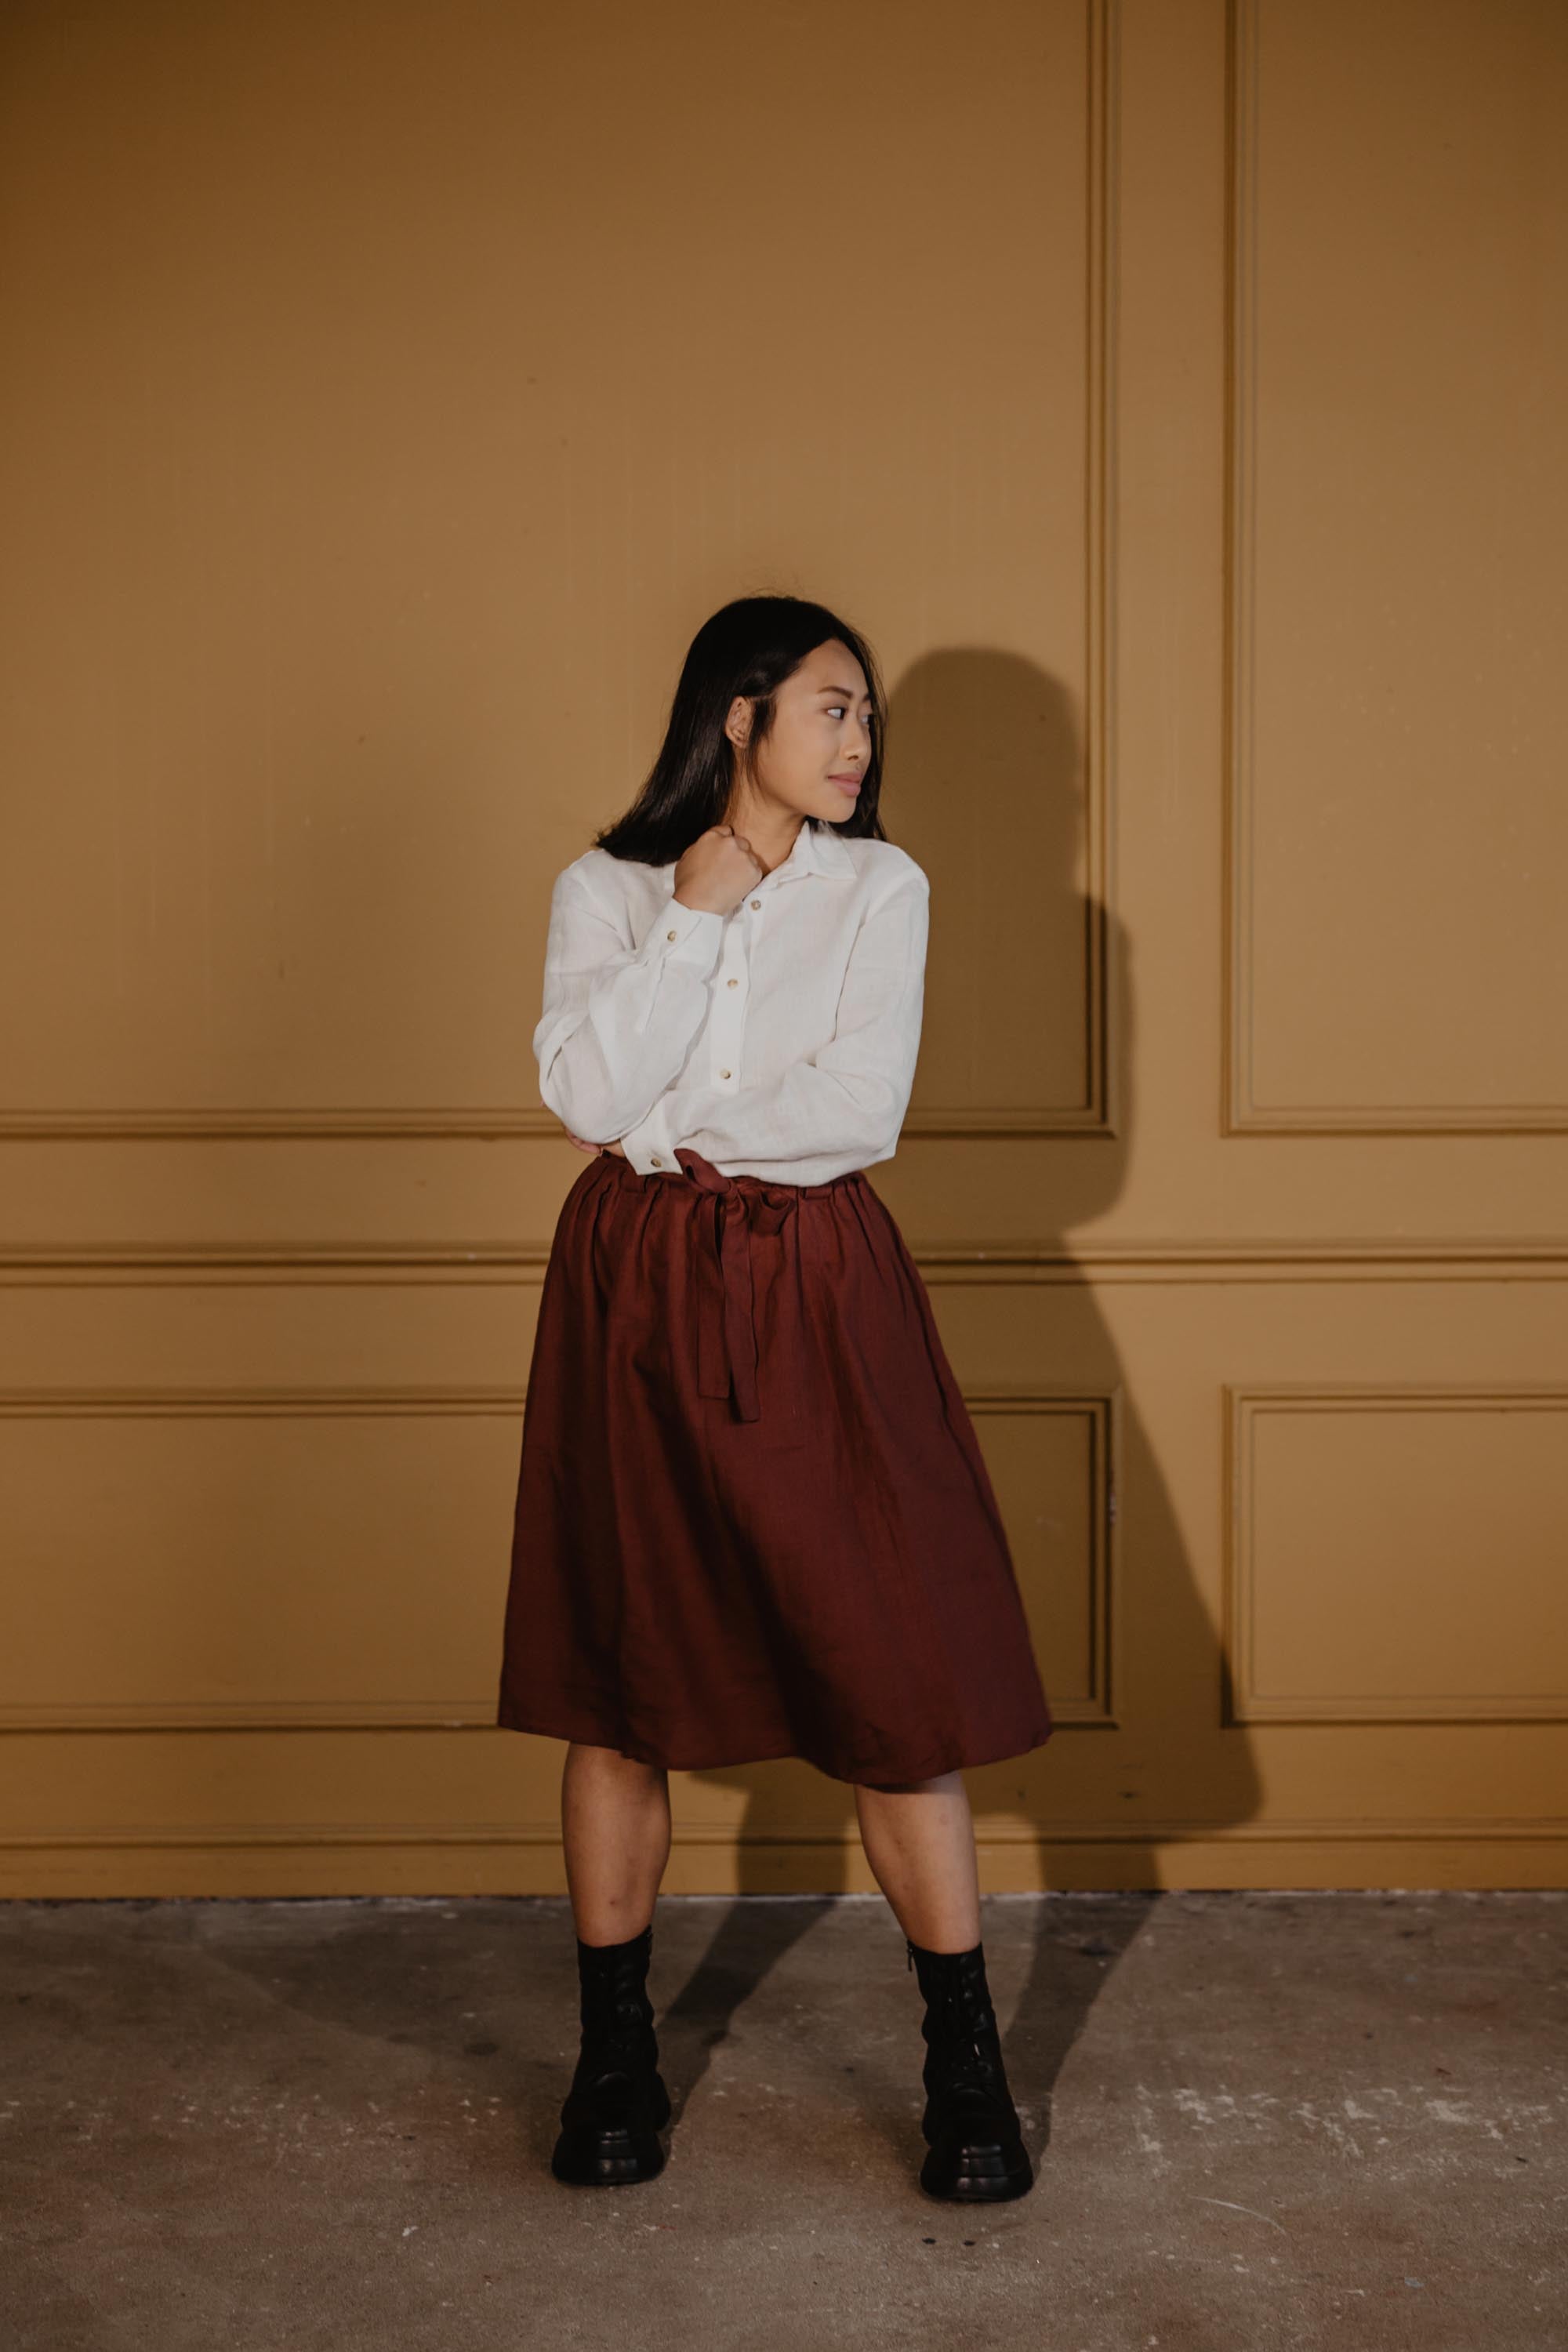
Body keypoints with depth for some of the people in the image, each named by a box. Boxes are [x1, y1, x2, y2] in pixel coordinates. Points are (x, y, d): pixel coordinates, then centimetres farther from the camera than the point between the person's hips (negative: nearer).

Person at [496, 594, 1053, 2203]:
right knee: (622, 1675, 6)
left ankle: (965, 2067, 10)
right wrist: (695, 911, -9)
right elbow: (585, 1092, -11)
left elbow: (862, 1112, -7)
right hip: (636, 1294, 1)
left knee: (898, 1675, -2)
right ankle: (615, 2054, 20)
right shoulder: (605, 889, 5)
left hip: (816, 1296, 0)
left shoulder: (881, 888, 4)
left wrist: (672, 1131, -5)